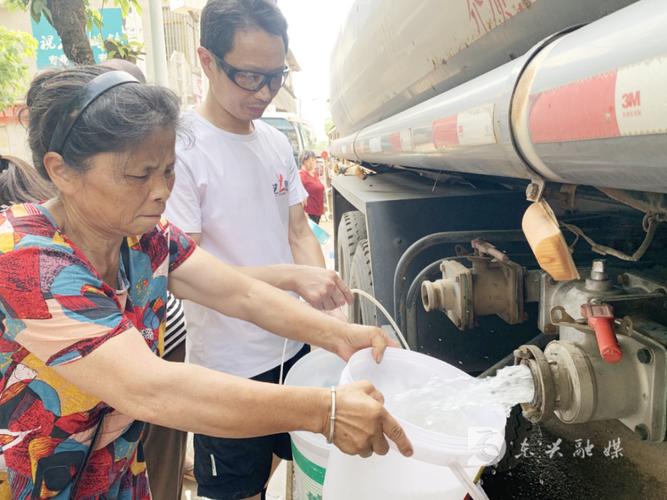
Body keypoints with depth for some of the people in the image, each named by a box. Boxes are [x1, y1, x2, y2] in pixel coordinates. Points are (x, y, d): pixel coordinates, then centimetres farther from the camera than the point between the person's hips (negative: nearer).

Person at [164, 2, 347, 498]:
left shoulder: (277, 142, 4)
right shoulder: (181, 149, -17)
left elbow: (298, 230, 7)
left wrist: (321, 281, -12)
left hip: (295, 345, 6)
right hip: (231, 365, -6)